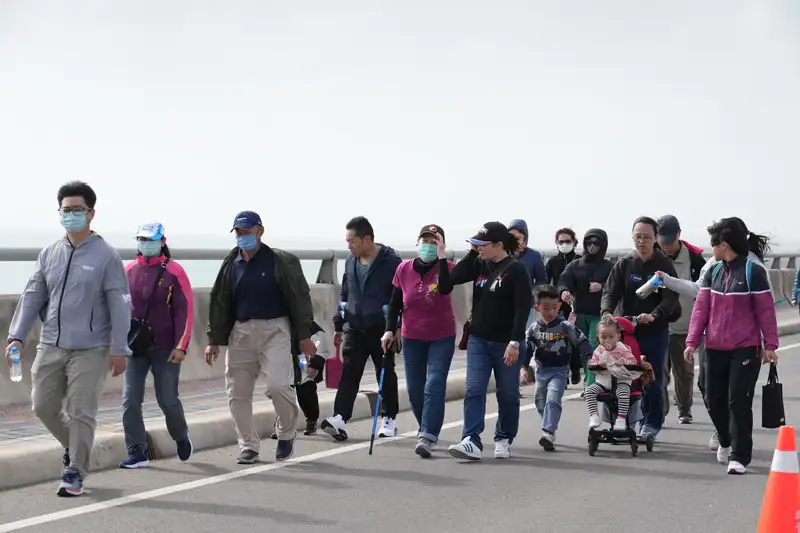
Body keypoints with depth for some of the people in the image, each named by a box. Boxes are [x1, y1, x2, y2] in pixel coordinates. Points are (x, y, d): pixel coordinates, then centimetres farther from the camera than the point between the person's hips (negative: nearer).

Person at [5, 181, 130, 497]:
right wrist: (16, 337, 2)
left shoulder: (105, 256, -4)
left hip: (89, 351, -5)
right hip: (51, 346, 5)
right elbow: (32, 296, 11)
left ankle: (75, 473, 7)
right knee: (44, 405, 8)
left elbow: (119, 304, -6)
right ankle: (74, 447, 32)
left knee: (80, 412, -4)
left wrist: (119, 349, -10)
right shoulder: (49, 254, 10)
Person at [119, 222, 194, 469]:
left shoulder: (174, 272, -4)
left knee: (167, 400, 1)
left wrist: (181, 346, -12)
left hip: (165, 348, -3)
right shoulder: (128, 271, 8)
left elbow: (185, 310, -7)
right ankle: (137, 453, 1)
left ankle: (181, 437, 30)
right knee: (130, 401, -5)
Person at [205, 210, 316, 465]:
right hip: (241, 332, 5)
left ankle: (287, 434, 9)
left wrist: (303, 336, -4)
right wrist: (214, 340, 11)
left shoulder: (281, 261, -2)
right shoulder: (231, 264, 11)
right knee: (237, 393, 2)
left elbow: (300, 298, -1)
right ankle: (248, 447, 14)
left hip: (275, 330, -5)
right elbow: (219, 304, 15)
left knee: (278, 385, -18)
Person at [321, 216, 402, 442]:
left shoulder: (391, 262, -9)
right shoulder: (351, 262, 11)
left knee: (386, 374, 8)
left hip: (381, 330, -5)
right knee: (349, 373, -6)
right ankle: (340, 418, -15)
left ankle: (389, 419, 20)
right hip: (354, 328, 5)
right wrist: (338, 325, 18)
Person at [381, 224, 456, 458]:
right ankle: (427, 429, 28)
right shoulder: (404, 269, -3)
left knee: (434, 386, -14)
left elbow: (445, 288, -33)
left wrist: (441, 257, -32)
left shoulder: (447, 267, -10)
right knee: (415, 389, 8)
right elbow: (395, 303, 6)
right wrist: (390, 329, -3)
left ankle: (427, 438, -17)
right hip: (412, 338, 3)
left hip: (442, 338, -3)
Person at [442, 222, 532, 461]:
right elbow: (453, 279, 0)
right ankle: (472, 442, -12)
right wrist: (473, 253, -3)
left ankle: (503, 440, 23)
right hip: (478, 340, 5)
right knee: (474, 391, -7)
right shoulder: (480, 265, 7)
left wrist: (515, 342, -21)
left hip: (505, 342, -5)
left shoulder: (516, 270, -11)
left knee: (507, 394, 8)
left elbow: (522, 308, -15)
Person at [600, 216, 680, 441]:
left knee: (653, 380, 2)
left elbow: (671, 297, -14)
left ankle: (652, 424, 14)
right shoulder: (624, 264, 5)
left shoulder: (664, 265, -4)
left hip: (656, 331, -2)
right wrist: (607, 311, -25)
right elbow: (610, 292, -3)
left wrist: (654, 315, -33)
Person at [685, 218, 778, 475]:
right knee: (714, 400, 10)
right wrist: (692, 341, 1)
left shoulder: (753, 272, -7)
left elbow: (766, 310, -6)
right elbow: (701, 308, 7)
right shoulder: (713, 273, 9)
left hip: (746, 349, -5)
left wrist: (770, 345, -7)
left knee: (739, 402, -7)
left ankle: (739, 456, -1)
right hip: (715, 348, 5)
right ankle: (726, 440, 36)